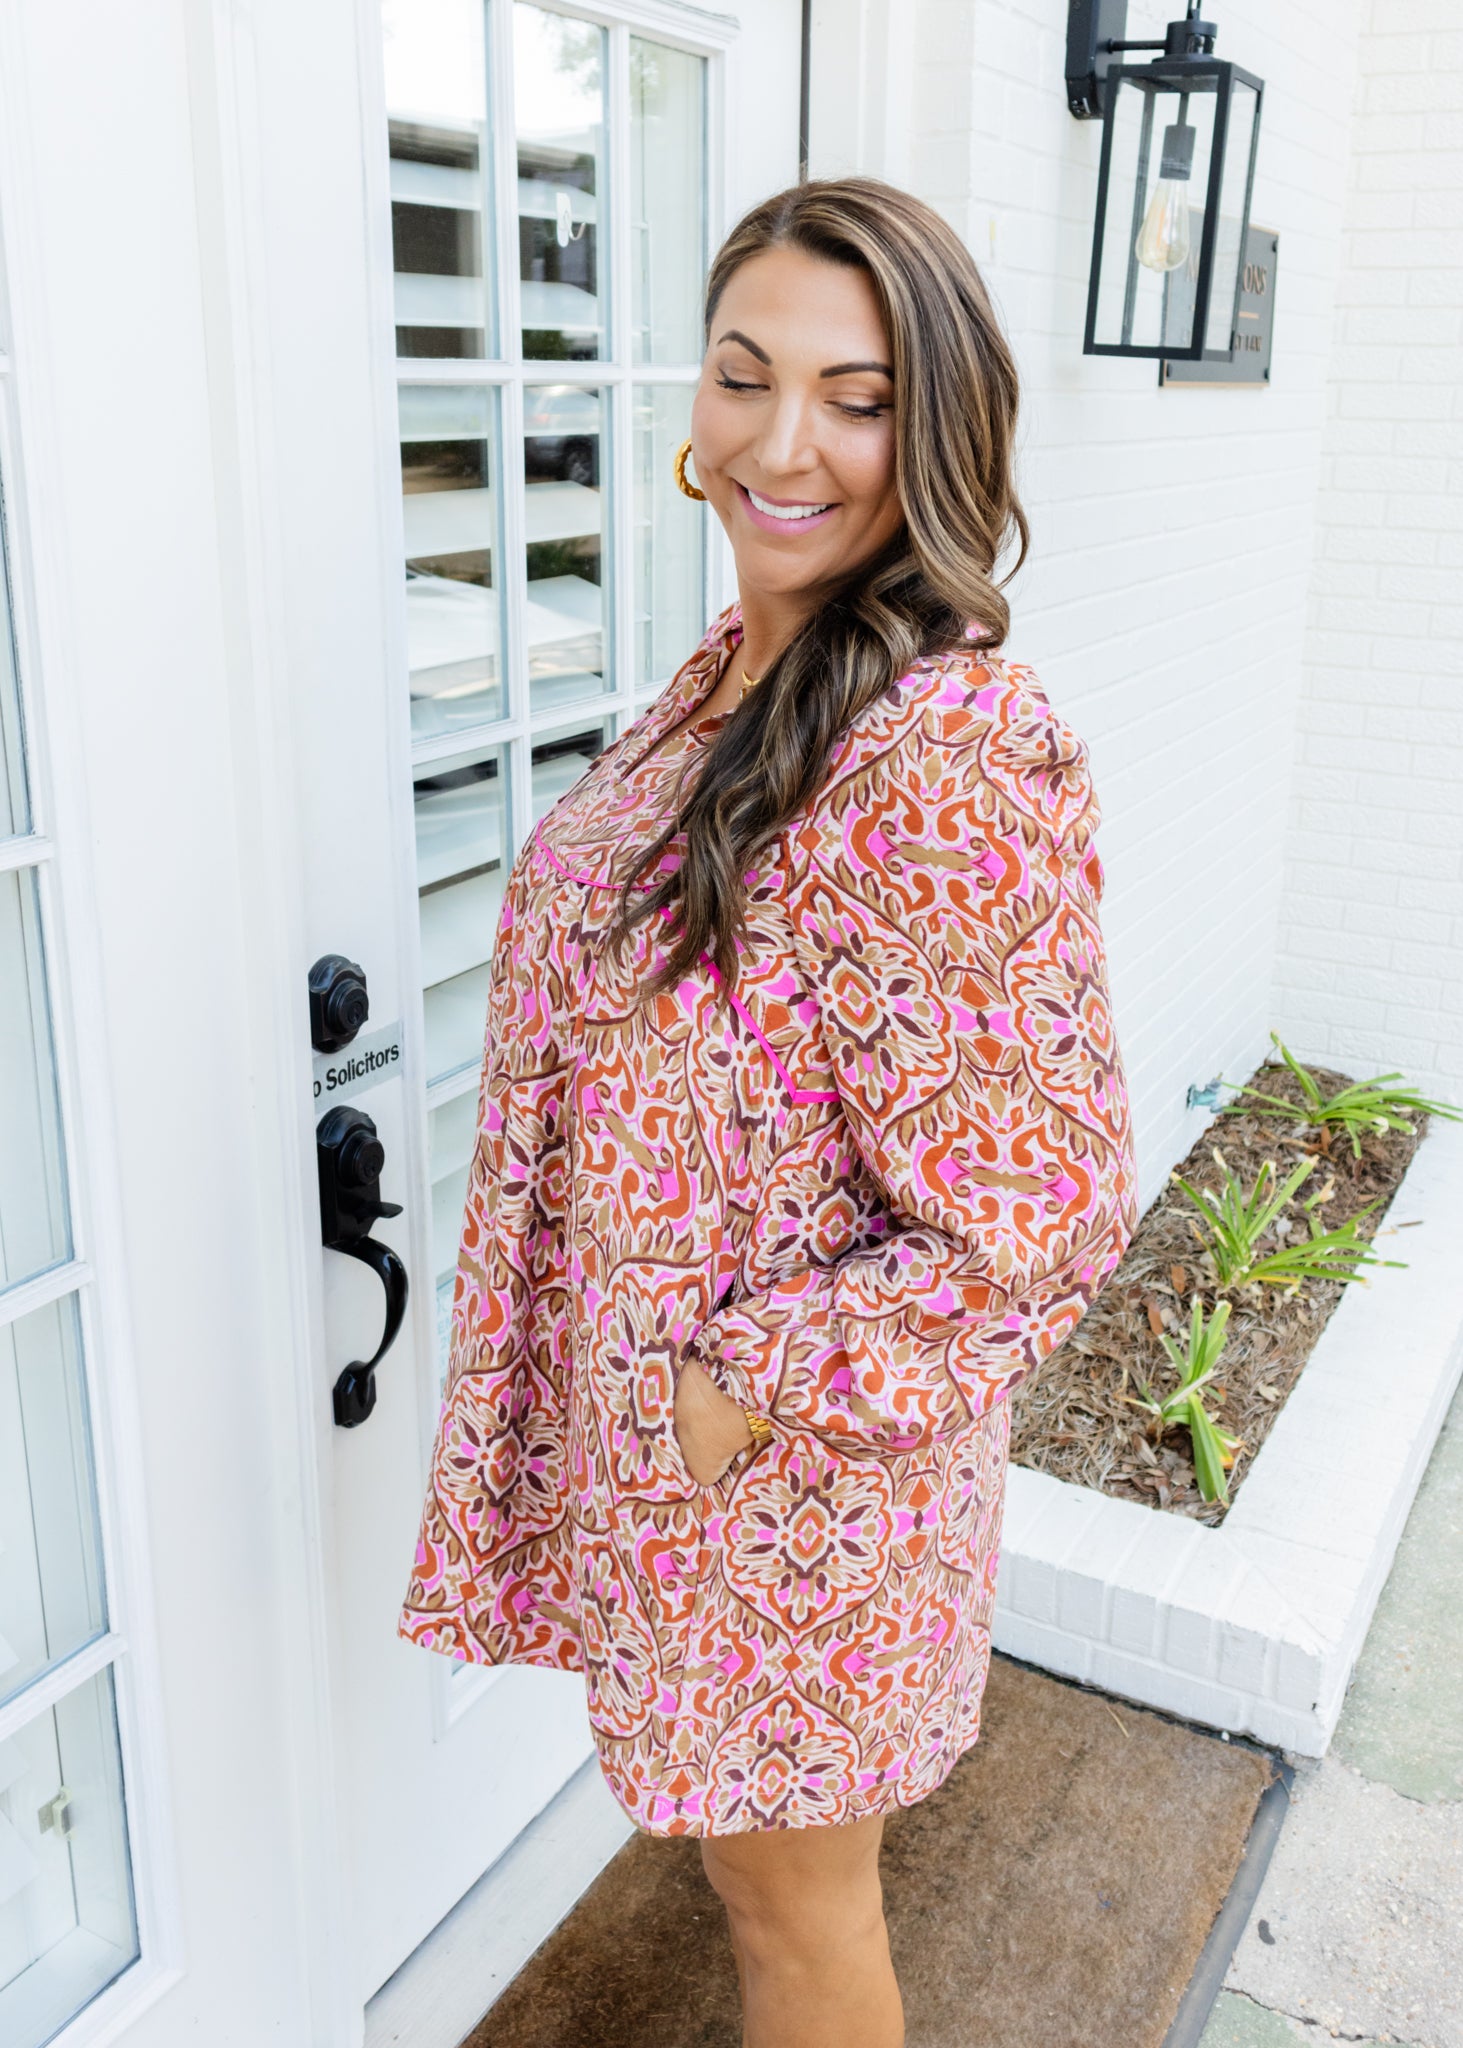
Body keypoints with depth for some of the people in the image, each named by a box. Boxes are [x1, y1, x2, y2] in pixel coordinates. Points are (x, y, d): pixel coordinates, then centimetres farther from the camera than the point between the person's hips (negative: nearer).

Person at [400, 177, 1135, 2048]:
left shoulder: (947, 752, -28)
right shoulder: (736, 668, 1)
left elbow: (1036, 1229, -26)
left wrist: (743, 1397, -19)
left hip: (790, 1462, -8)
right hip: (648, 1406, 8)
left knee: (793, 1896, 20)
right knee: (759, 1858, 31)